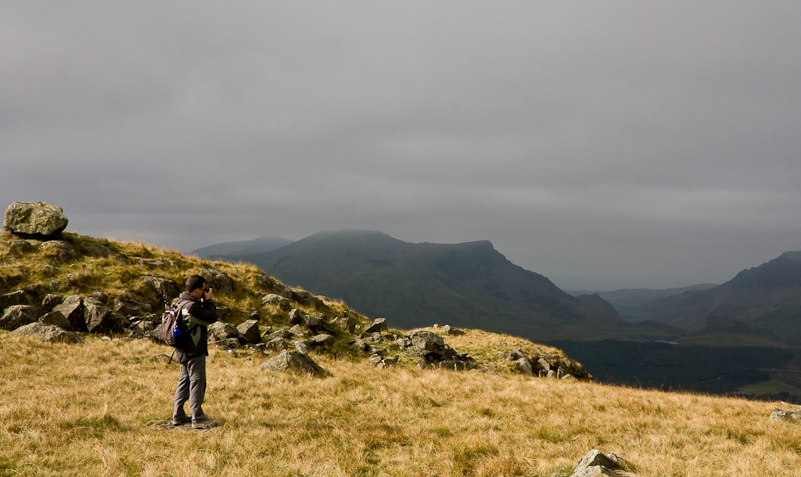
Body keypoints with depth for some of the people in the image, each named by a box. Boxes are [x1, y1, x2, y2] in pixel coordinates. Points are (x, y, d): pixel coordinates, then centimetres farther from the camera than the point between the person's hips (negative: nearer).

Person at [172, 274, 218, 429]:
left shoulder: (181, 303, 9)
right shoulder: (192, 306, -24)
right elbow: (211, 318, -19)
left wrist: (204, 302, 6)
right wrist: (209, 300, -8)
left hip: (183, 351, 10)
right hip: (194, 352, -10)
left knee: (184, 381, 16)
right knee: (197, 383, -4)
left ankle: (178, 416, 22)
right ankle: (198, 419, -1)